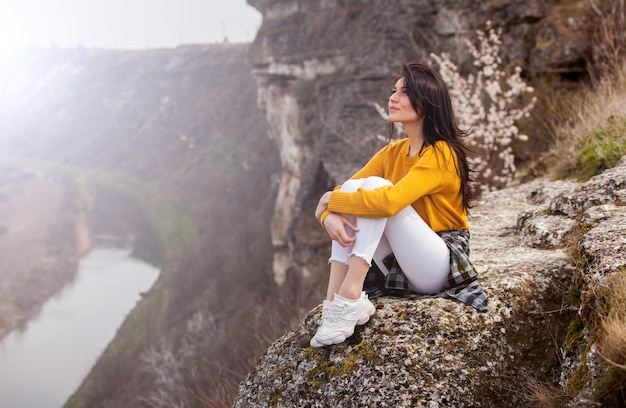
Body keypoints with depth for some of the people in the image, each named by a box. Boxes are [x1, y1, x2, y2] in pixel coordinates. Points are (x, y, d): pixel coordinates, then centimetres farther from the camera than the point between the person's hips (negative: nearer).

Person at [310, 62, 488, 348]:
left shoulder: (440, 154, -16)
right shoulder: (392, 152, 7)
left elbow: (390, 201, -33)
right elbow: (341, 192, 1)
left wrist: (332, 200, -19)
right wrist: (328, 215, -23)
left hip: (439, 267, -7)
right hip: (400, 264, 7)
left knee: (374, 187, -24)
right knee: (352, 188, -14)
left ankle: (351, 297, -30)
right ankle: (334, 300, -25)